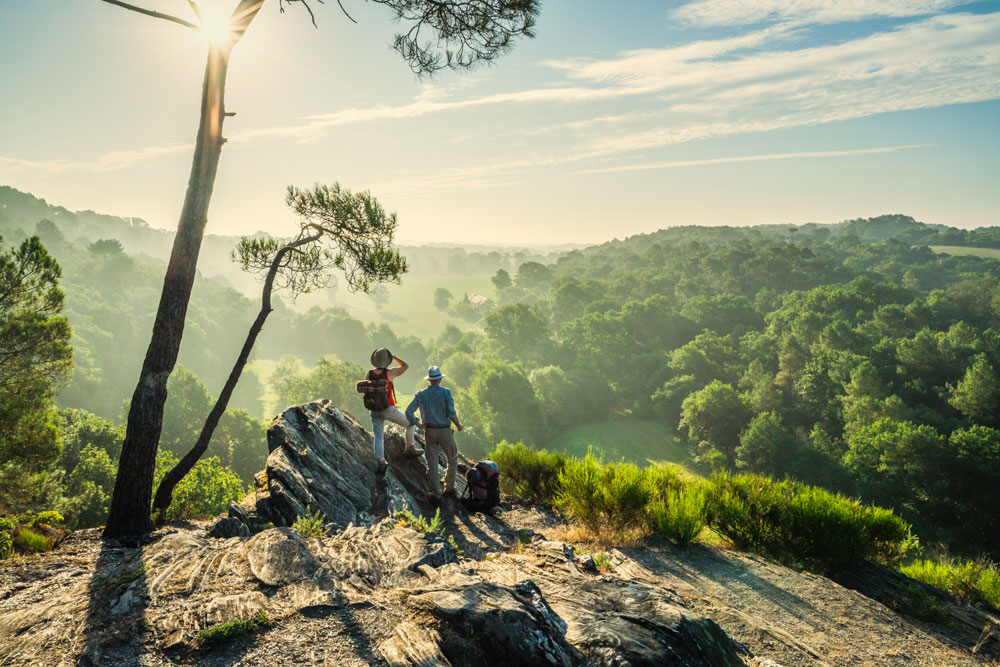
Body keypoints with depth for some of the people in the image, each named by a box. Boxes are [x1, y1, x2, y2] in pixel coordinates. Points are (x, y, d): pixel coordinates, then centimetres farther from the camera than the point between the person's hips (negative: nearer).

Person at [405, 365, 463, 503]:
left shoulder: (421, 394, 2)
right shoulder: (446, 392, -8)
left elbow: (408, 411, -1)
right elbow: (451, 413, -14)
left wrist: (418, 424, 11)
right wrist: (458, 425, 3)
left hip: (429, 432, 3)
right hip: (445, 431, -2)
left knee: (432, 464, 5)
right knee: (453, 459, 18)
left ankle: (435, 493, 0)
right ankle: (449, 487, 20)